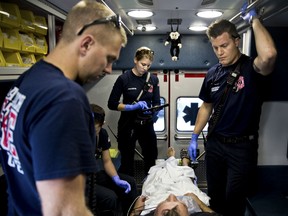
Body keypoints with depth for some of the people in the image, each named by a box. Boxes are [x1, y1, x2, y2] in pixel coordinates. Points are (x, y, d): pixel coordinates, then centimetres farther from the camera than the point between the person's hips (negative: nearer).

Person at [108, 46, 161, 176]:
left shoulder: (153, 79, 2)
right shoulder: (124, 79, -8)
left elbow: (156, 103, 5)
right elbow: (112, 104, -9)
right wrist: (133, 107, -23)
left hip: (147, 124, 4)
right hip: (128, 125, -3)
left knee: (151, 159, 15)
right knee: (127, 161, 7)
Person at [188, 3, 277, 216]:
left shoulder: (251, 67, -13)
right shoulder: (213, 74, 2)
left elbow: (269, 54, -38)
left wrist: (254, 19, -24)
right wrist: (195, 137, 12)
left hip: (242, 145, -5)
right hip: (215, 143, 5)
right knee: (214, 196, 19)